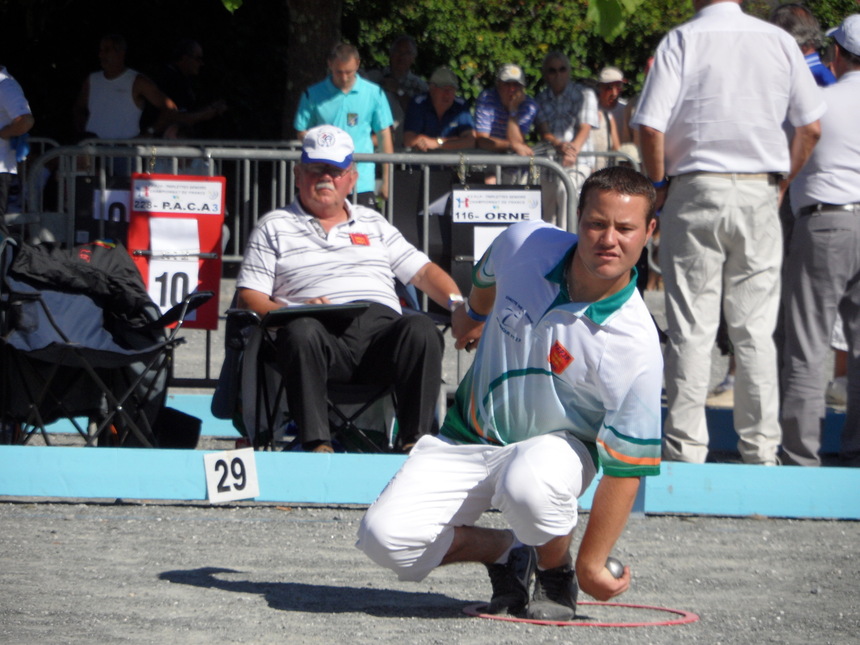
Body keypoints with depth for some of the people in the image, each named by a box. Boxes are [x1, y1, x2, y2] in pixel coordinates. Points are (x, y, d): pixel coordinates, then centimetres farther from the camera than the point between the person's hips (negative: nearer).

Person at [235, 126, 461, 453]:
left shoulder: (373, 223, 31)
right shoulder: (274, 227, 20)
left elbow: (423, 272, 26)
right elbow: (250, 297, 10)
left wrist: (458, 303, 5)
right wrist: (294, 310, -10)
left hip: (382, 331, 3)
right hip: (324, 334, -3)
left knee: (421, 328, -30)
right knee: (302, 331, -38)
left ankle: (416, 439, -31)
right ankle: (316, 442, -42)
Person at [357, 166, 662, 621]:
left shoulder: (635, 347, -27)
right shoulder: (525, 244, -15)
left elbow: (625, 464, -22)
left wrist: (591, 566, -21)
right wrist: (473, 313, 33)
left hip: (558, 443, -4)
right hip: (468, 438, 4)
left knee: (528, 484, -41)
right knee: (384, 537, -17)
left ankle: (556, 573, -6)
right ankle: (506, 553, 12)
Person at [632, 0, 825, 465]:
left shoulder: (682, 41, -5)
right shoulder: (778, 41, 3)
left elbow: (651, 128, -12)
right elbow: (810, 127, 4)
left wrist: (660, 187, 2)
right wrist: (781, 186, 14)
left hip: (696, 190, -2)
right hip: (760, 192, 2)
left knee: (691, 329, 1)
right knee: (756, 331, 6)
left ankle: (686, 448, 1)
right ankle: (761, 449, 8)